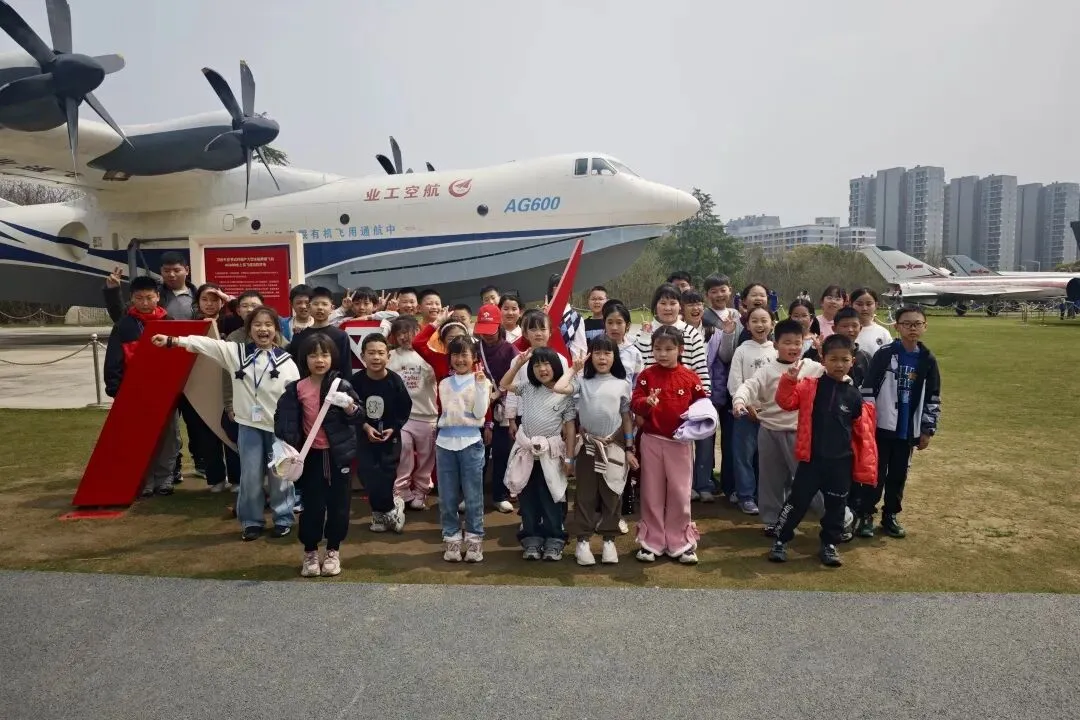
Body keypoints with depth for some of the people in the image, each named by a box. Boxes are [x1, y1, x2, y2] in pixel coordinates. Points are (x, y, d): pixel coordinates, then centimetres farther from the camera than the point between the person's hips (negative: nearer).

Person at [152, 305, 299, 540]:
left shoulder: (286, 361, -3)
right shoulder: (237, 352, 2)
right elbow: (206, 344, -8)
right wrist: (172, 340, -18)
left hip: (278, 425, -1)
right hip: (249, 424, 1)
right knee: (250, 475, 6)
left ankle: (283, 519, 23)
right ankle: (252, 521, 22)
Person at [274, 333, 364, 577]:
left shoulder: (341, 385, -5)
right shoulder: (296, 388, -1)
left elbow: (359, 417, -3)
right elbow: (284, 418, 1)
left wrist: (351, 409, -23)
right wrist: (288, 445, -11)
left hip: (339, 453, 0)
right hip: (311, 454, 1)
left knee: (338, 502, 8)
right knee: (312, 504, 7)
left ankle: (333, 551, 23)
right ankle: (310, 552, 22)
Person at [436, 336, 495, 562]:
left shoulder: (481, 381, 1)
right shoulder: (444, 384, 11)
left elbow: (480, 413, -9)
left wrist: (480, 385, -15)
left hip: (471, 442, -3)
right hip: (445, 442, 3)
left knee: (473, 495, 2)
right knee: (447, 496, 6)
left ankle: (474, 539, 12)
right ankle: (452, 538, 16)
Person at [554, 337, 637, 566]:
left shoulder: (622, 384, 3)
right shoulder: (582, 381, -2)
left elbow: (626, 418, 6)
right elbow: (558, 388, -20)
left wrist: (629, 449, 3)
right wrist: (574, 369, -7)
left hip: (613, 446, 1)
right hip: (587, 445, -1)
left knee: (611, 496, 9)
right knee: (585, 495, 6)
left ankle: (608, 540, 21)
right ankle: (583, 541, 15)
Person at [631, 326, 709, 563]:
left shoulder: (690, 377, -1)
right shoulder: (646, 375, -2)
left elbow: (702, 403, 5)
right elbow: (635, 403, -7)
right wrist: (646, 402, -27)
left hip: (680, 441, 0)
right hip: (652, 440, 0)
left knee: (680, 493, 6)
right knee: (651, 493, 8)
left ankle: (680, 543, 19)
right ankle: (651, 542, 19)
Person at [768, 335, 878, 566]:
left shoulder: (854, 395, 1)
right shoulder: (809, 386, -4)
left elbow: (863, 432, 6)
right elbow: (786, 402, -13)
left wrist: (865, 467, 6)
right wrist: (790, 380, -30)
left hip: (841, 462, 2)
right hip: (811, 459, -2)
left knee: (836, 506, 12)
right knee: (797, 501, 3)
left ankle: (829, 545, 30)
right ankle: (780, 541, 17)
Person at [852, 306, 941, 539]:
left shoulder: (928, 360, 2)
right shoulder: (884, 354, -8)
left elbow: (933, 398, 7)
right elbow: (868, 389, -8)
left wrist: (928, 430, 5)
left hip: (908, 430, 3)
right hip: (882, 426, -3)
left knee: (899, 474, 12)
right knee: (875, 472, 2)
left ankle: (890, 516, 25)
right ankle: (865, 515, 12)